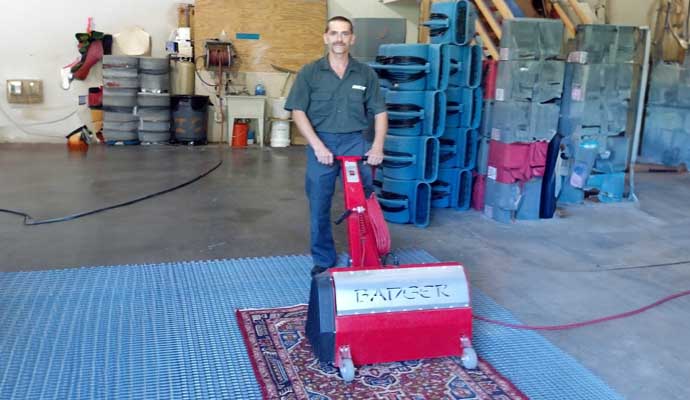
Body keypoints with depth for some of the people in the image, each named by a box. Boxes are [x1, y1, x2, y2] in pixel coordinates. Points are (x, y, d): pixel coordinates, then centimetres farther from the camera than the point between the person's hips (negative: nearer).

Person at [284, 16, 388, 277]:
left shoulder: (366, 74, 4)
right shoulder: (309, 73, 0)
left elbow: (379, 112, 6)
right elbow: (298, 112, -4)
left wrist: (378, 146, -8)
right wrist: (318, 146, -14)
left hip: (355, 143, 1)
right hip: (321, 143, 0)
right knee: (319, 207, 7)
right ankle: (323, 260, 22)